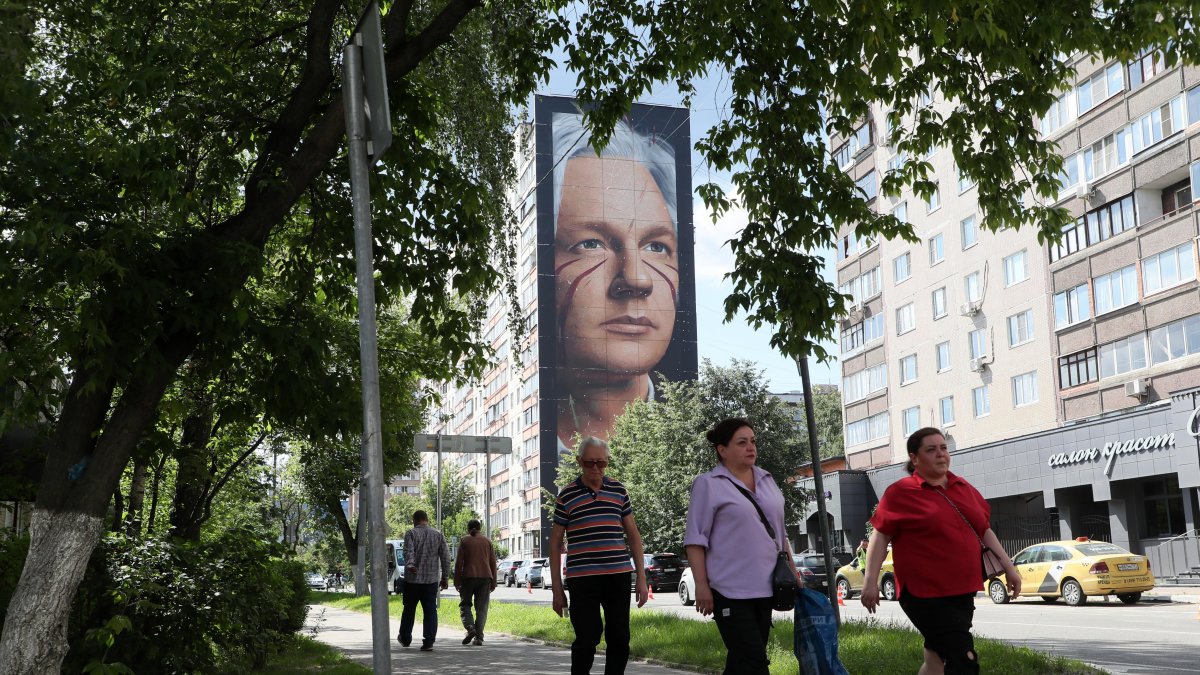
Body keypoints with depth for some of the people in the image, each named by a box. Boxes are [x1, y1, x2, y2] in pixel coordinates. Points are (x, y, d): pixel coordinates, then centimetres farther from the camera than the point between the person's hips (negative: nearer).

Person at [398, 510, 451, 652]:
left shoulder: (411, 534, -2)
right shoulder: (438, 535, 7)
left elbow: (409, 552, -20)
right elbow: (445, 557, 4)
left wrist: (410, 565, -36)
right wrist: (444, 577, 9)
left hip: (413, 578, -1)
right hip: (432, 580, 2)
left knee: (409, 609, 13)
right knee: (430, 611, 2)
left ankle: (405, 638, 28)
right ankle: (428, 642, -6)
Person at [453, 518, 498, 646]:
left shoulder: (464, 541, 2)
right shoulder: (487, 541, 10)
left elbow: (459, 562, -3)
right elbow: (493, 562, 8)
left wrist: (457, 581, 1)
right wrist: (493, 582, 12)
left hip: (468, 577, -2)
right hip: (485, 577, 2)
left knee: (465, 604, 8)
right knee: (481, 608, 4)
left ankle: (470, 628, -15)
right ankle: (479, 637, -3)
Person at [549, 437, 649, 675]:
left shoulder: (619, 491, 9)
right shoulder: (567, 496, 2)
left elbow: (633, 534, 14)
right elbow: (555, 542, 6)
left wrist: (641, 577, 8)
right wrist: (556, 588, 3)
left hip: (619, 575, 3)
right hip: (582, 578, -3)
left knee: (619, 639, 6)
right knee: (587, 639, -4)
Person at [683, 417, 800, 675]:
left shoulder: (766, 480, 14)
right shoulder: (709, 484, -5)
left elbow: (779, 531, 22)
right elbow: (695, 539, -8)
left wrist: (792, 570, 17)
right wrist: (701, 585, -14)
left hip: (764, 587, 6)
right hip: (730, 590, -6)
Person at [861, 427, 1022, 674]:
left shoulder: (964, 488, 12)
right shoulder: (901, 492, -6)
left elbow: (984, 530, 20)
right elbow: (881, 535, -7)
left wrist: (1008, 566, 15)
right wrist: (871, 580, -15)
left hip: (962, 592, 7)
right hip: (926, 595, -7)